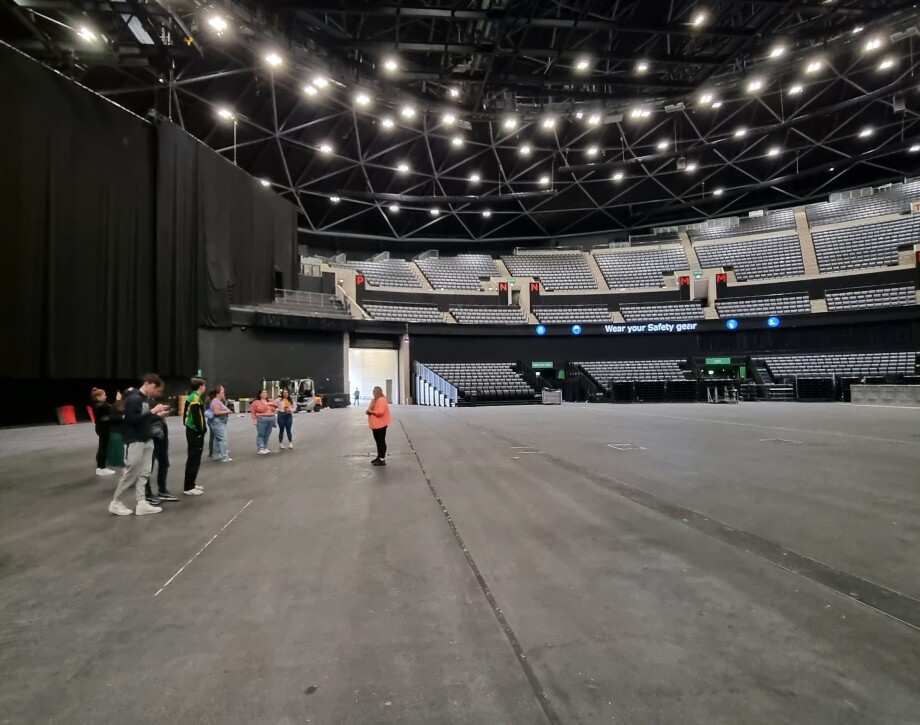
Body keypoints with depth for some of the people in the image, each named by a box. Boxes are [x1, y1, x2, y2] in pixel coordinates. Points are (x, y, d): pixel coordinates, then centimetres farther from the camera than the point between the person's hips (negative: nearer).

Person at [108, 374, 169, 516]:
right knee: (131, 474, -1)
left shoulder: (144, 399, 13)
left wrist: (158, 415, 5)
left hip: (146, 440, 9)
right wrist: (152, 411, -23)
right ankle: (115, 503, 15)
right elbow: (132, 419, -24)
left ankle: (142, 504, 12)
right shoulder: (133, 398, -15)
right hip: (134, 442, -9)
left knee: (144, 473, 8)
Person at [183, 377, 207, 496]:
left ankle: (191, 484, 24)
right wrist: (200, 431, -17)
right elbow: (196, 417, -22)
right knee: (194, 460, -5)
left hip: (192, 431, 10)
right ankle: (188, 487, -1)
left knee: (193, 459, 16)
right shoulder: (195, 398, -16)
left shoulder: (192, 397, 14)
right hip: (195, 432, -10)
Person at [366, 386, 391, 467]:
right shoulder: (374, 399, 16)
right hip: (375, 424, 10)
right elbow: (371, 409, 23)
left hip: (380, 424, -10)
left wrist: (371, 412, -18)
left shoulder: (382, 400, -17)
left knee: (381, 441, -6)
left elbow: (380, 412, -27)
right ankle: (379, 457, 25)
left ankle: (382, 460, -4)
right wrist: (368, 411, 0)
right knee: (378, 441, 16)